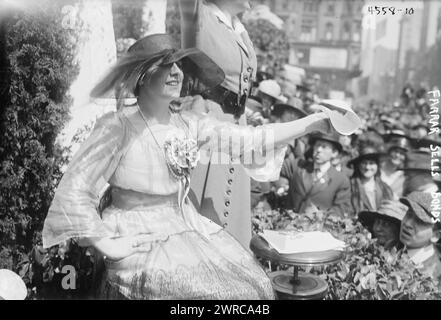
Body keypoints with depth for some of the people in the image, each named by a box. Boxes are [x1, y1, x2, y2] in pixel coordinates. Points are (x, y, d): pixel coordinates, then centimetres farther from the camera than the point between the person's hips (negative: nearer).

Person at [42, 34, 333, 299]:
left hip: (188, 227, 6)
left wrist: (312, 123, -4)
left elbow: (248, 140, -1)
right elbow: (74, 190, -17)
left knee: (253, 286, -5)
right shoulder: (118, 126, -17)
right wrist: (109, 245, -18)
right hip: (143, 240, -6)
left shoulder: (189, 121, 1)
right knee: (210, 290, -21)